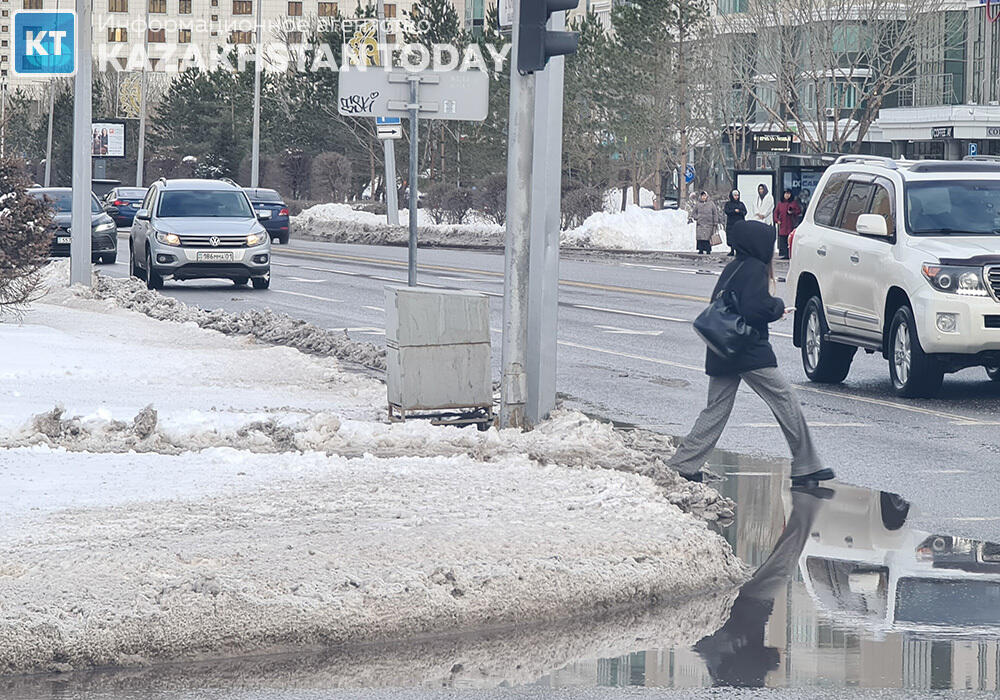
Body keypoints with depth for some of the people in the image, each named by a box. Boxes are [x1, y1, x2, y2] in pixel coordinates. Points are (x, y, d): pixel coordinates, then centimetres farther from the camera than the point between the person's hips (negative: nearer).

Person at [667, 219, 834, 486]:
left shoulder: (732, 269, 16)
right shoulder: (755, 270, -12)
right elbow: (755, 309, -23)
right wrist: (778, 306, -3)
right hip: (751, 353, -9)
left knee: (716, 409, 10)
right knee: (786, 403, -1)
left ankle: (683, 464, 3)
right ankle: (805, 466, 2)